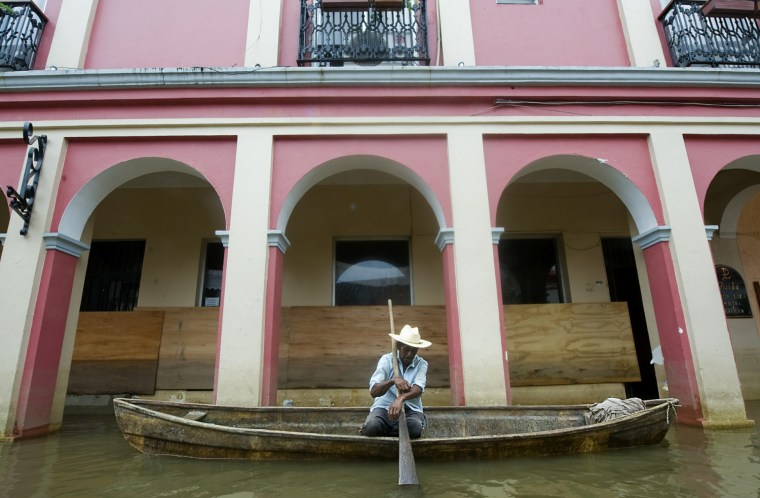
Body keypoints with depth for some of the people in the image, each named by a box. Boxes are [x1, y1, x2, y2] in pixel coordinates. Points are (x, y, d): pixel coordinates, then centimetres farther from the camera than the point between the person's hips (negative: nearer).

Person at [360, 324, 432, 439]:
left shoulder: (421, 364, 1)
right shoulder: (386, 359, -1)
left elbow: (418, 389, -20)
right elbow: (373, 391, -12)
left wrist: (401, 398, -42)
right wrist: (393, 380, -31)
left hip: (410, 409, 1)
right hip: (384, 406, -1)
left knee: (415, 429, -34)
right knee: (371, 427, -34)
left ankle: (384, 432, -4)